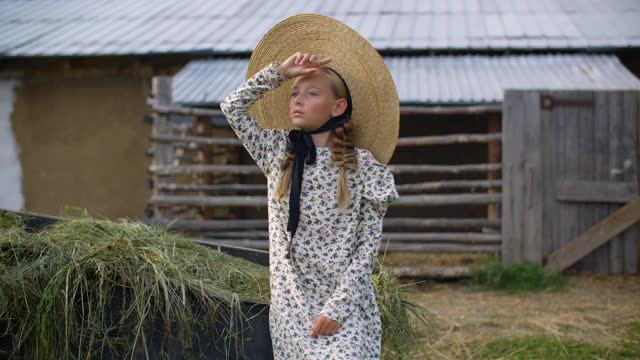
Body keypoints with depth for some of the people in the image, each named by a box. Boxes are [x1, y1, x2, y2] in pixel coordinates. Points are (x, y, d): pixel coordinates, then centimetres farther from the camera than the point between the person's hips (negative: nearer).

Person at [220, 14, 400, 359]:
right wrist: (278, 72, 1)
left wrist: (338, 306, -13)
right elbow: (232, 106, 6)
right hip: (292, 303, 3)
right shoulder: (278, 153, 9)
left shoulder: (362, 166, -3)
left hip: (345, 303, -3)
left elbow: (369, 243, -6)